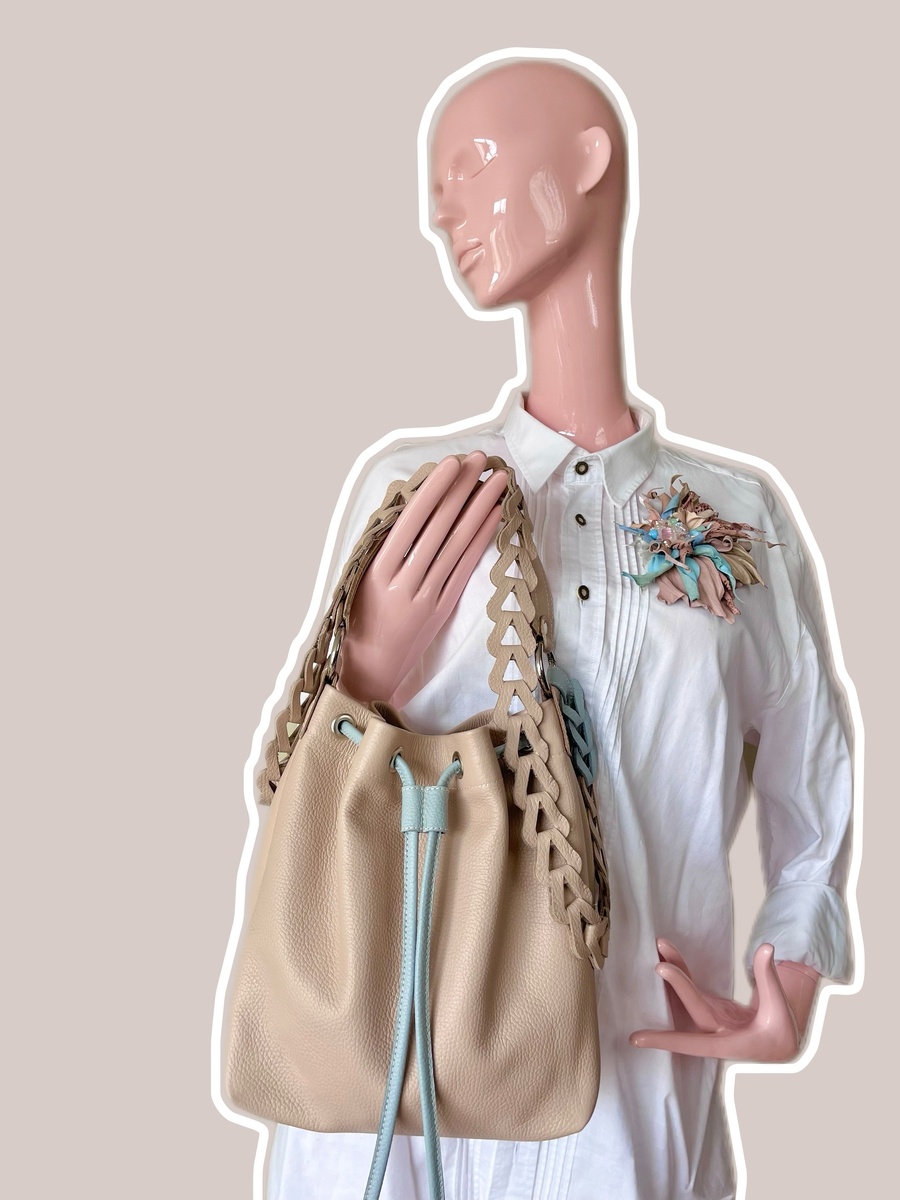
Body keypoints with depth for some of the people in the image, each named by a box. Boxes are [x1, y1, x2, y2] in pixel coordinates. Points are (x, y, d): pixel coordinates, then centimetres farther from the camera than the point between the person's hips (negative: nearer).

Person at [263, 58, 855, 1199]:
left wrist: (791, 984, -3)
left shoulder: (745, 514, -2)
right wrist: (376, 673, -17)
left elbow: (813, 780, 9)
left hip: (639, 1092, 0)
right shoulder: (407, 487, -2)